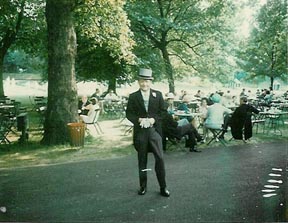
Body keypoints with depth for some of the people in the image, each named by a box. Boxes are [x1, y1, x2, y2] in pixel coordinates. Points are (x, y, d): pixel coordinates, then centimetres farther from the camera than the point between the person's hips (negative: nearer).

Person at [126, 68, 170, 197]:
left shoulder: (158, 95, 4)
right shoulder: (133, 97, 3)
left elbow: (162, 111, 5)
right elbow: (129, 114, 4)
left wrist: (154, 119, -12)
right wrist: (139, 120, -14)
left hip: (154, 130, 0)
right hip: (140, 131, 1)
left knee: (159, 158, -5)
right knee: (142, 160, 9)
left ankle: (163, 187, 8)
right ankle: (143, 186, 23)